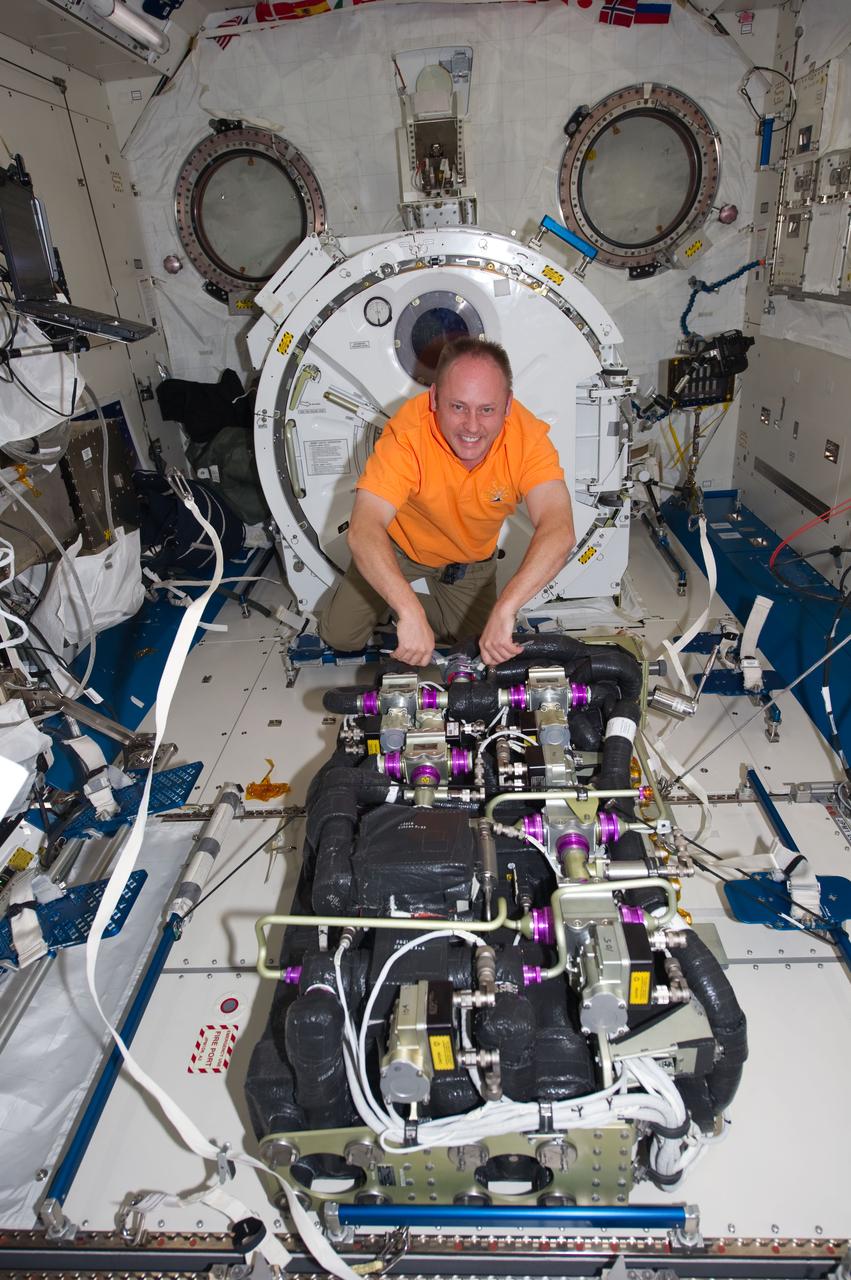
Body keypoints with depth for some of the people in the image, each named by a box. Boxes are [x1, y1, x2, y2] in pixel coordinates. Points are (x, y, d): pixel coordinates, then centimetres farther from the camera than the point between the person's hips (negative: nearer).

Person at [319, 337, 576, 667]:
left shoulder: (528, 435, -31)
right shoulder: (408, 431, -35)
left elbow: (559, 532, -43)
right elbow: (362, 530, -43)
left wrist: (504, 609, -57)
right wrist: (409, 612, -57)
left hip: (472, 560, 2)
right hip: (400, 545, -1)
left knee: (479, 655, 8)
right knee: (340, 635, -3)